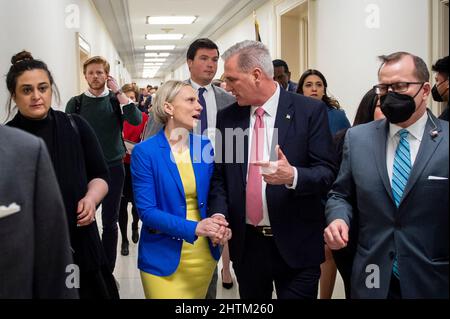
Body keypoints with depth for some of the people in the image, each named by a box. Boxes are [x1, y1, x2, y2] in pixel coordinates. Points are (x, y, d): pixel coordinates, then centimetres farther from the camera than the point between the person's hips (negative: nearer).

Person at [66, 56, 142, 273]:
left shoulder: (116, 100, 1)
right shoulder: (76, 103, 2)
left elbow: (136, 120, -16)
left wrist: (118, 91, -16)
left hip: (113, 168, 0)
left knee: (110, 222, 7)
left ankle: (108, 271, 18)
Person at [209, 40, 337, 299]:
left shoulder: (310, 111, -7)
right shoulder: (227, 117, 5)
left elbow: (328, 171, -8)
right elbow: (219, 175, 8)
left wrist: (292, 175, -28)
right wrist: (218, 213, -10)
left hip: (296, 244, -3)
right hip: (246, 242, 4)